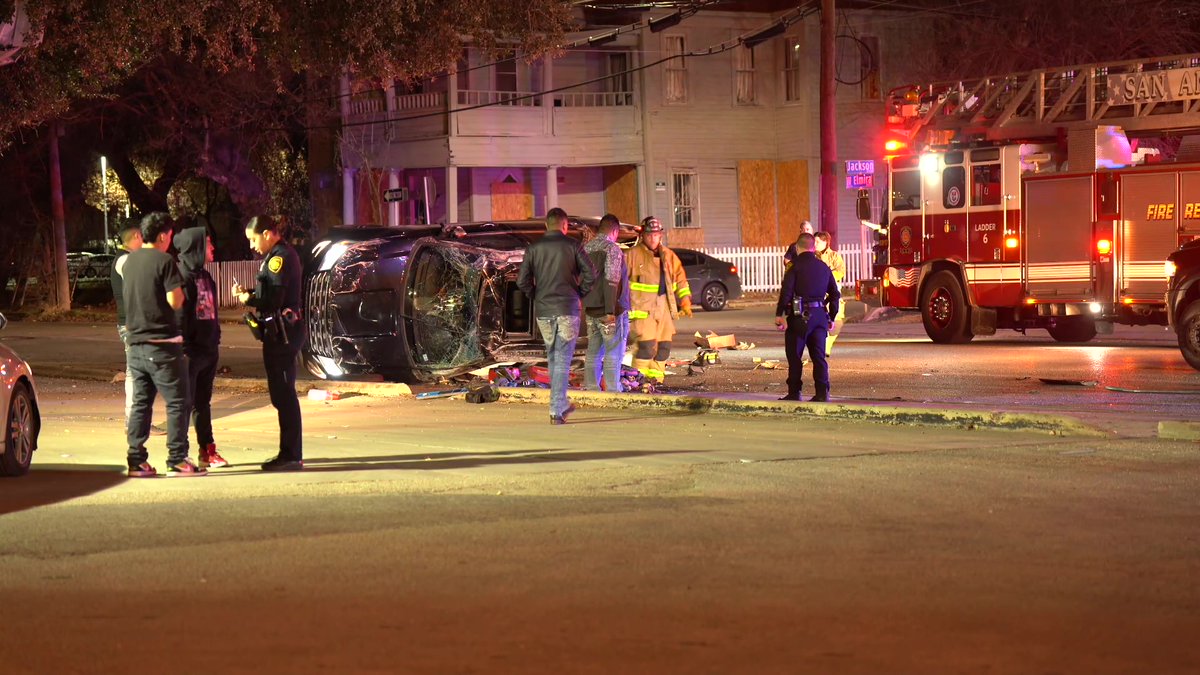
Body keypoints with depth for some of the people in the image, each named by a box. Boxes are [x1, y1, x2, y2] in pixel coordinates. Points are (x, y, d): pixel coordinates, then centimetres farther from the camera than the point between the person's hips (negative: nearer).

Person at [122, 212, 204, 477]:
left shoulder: (129, 261, 11)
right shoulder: (164, 261, -12)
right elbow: (175, 301, -17)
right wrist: (180, 287, 2)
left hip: (136, 342, 7)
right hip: (162, 342, -7)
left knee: (140, 402, 10)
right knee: (177, 402, -1)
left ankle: (136, 460, 8)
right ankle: (177, 459, -3)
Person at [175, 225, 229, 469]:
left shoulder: (205, 277, 16)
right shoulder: (182, 276, -13)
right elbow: (178, 315, -19)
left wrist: (215, 341, 16)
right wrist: (183, 348, -22)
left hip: (207, 349, 9)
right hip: (190, 350, -9)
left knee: (203, 402, 14)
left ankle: (207, 451, 21)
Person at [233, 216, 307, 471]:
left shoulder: (279, 257, -15)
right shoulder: (283, 254, 17)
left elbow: (274, 299, -20)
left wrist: (249, 299, -6)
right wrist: (250, 294, 7)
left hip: (281, 333, -11)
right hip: (282, 331, 11)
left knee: (283, 393, -8)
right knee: (282, 393, 14)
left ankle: (292, 456, -6)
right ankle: (289, 452, 21)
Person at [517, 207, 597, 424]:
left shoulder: (534, 248, 3)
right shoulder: (572, 245, -2)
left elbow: (522, 281, -1)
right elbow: (590, 275, -8)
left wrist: (536, 297, 14)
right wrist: (579, 294, 7)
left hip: (542, 311, 3)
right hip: (568, 309, -3)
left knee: (552, 356, 18)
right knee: (563, 359, -2)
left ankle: (561, 404, 26)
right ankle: (557, 410, -10)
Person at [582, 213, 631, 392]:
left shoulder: (586, 248, 10)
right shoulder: (612, 248, -13)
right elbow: (611, 280, -21)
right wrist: (611, 311, -22)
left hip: (590, 309, 7)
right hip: (610, 310, -7)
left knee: (594, 351, 14)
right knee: (614, 353, -2)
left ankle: (591, 388, 16)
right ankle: (612, 391, -4)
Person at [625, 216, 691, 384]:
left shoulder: (669, 256, 15)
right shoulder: (632, 255, -1)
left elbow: (680, 279, 20)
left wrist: (685, 301, 10)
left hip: (665, 307, 6)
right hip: (642, 307, -6)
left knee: (664, 346, 6)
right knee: (647, 345, -16)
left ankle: (656, 381, 15)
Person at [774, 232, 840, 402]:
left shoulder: (796, 266, -5)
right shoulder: (823, 267, 12)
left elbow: (786, 291, -13)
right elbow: (835, 294, 15)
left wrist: (779, 314, -9)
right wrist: (831, 317, 22)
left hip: (800, 316, -5)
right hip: (820, 315, 5)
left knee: (794, 356, 5)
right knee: (819, 355, 7)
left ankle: (794, 393, 6)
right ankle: (823, 392, 0)